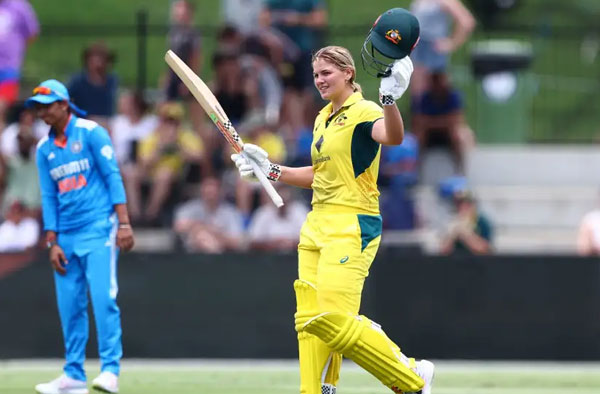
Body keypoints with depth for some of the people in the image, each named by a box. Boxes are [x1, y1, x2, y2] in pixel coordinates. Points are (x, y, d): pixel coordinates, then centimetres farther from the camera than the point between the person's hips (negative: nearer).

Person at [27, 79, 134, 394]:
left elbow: (113, 177, -6)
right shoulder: (44, 149, 13)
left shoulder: (91, 133, -2)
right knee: (70, 306, 3)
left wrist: (124, 223, -14)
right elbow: (49, 197, 13)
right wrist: (52, 243, 4)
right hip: (66, 236, 6)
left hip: (98, 229, -5)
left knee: (103, 297, -14)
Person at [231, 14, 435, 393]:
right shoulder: (323, 119, 17)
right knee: (309, 319, 4)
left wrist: (390, 97, -50)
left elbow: (393, 136, -33)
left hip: (351, 226, -9)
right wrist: (270, 169, 20)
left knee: (333, 319, -17)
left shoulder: (363, 112, -10)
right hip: (319, 222, 9)